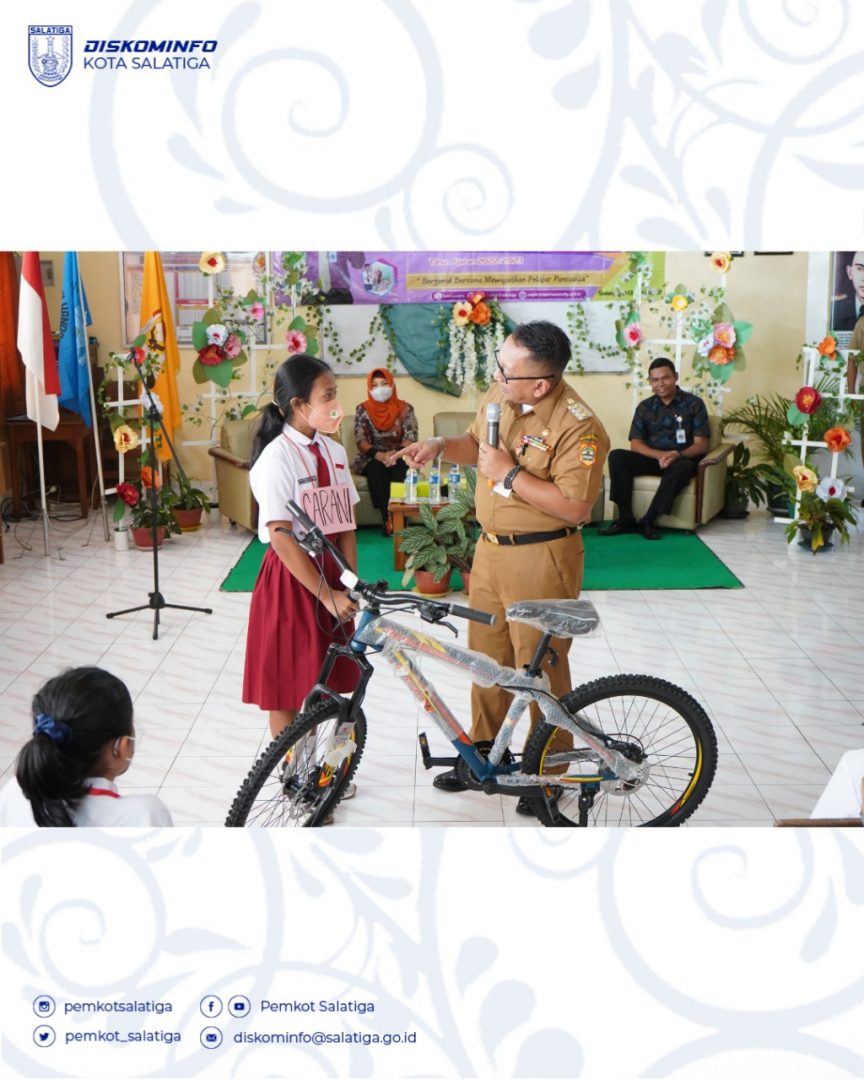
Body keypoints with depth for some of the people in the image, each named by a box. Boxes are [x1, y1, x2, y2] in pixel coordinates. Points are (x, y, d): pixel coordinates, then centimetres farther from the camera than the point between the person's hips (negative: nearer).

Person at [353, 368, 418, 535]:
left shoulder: (404, 408, 1)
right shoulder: (363, 409, 0)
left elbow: (410, 438, -8)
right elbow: (361, 441, -9)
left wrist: (396, 454, -29)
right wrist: (379, 455, -28)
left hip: (399, 457, 0)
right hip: (372, 459, 0)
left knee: (402, 467, -34)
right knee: (377, 468, -35)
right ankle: (386, 517, -34)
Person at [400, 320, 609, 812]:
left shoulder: (578, 427, -22)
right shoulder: (500, 395, 2)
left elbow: (575, 507, -27)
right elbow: (476, 442, 20)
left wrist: (510, 472, -23)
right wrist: (441, 446, 0)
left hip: (542, 560, -7)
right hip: (491, 549, 7)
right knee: (487, 657, 18)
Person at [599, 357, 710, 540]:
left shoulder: (694, 403, 0)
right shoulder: (644, 407, 8)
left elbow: (700, 445, -6)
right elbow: (635, 444, 0)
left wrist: (678, 455, -27)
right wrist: (660, 455, -21)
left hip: (682, 459, -3)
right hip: (652, 459, 3)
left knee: (683, 467, -39)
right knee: (617, 456, -23)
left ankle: (647, 521, -31)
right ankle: (626, 518, -24)